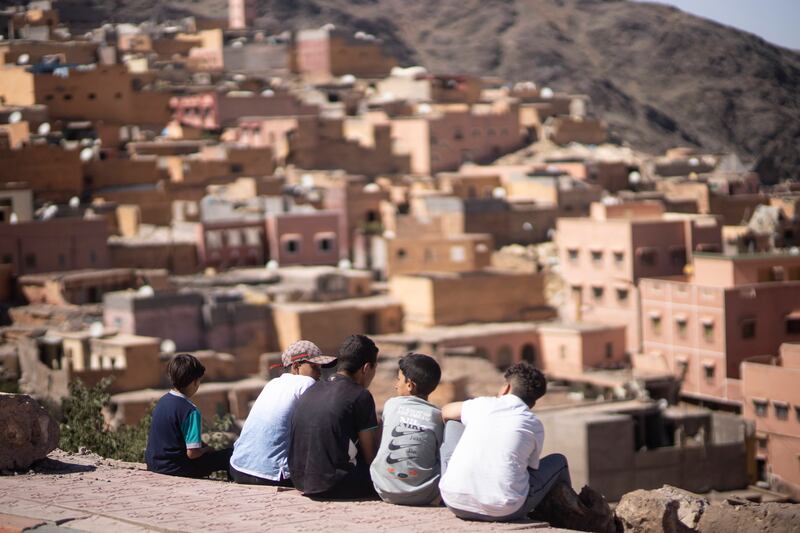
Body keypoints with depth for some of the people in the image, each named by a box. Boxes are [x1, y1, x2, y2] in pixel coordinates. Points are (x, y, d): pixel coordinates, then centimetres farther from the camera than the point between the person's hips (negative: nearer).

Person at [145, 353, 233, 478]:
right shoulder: (190, 410, -20)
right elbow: (192, 453, -24)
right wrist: (206, 449, -1)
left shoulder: (162, 401, 5)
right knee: (229, 455, -7)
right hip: (175, 468, -9)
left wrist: (202, 445, 15)